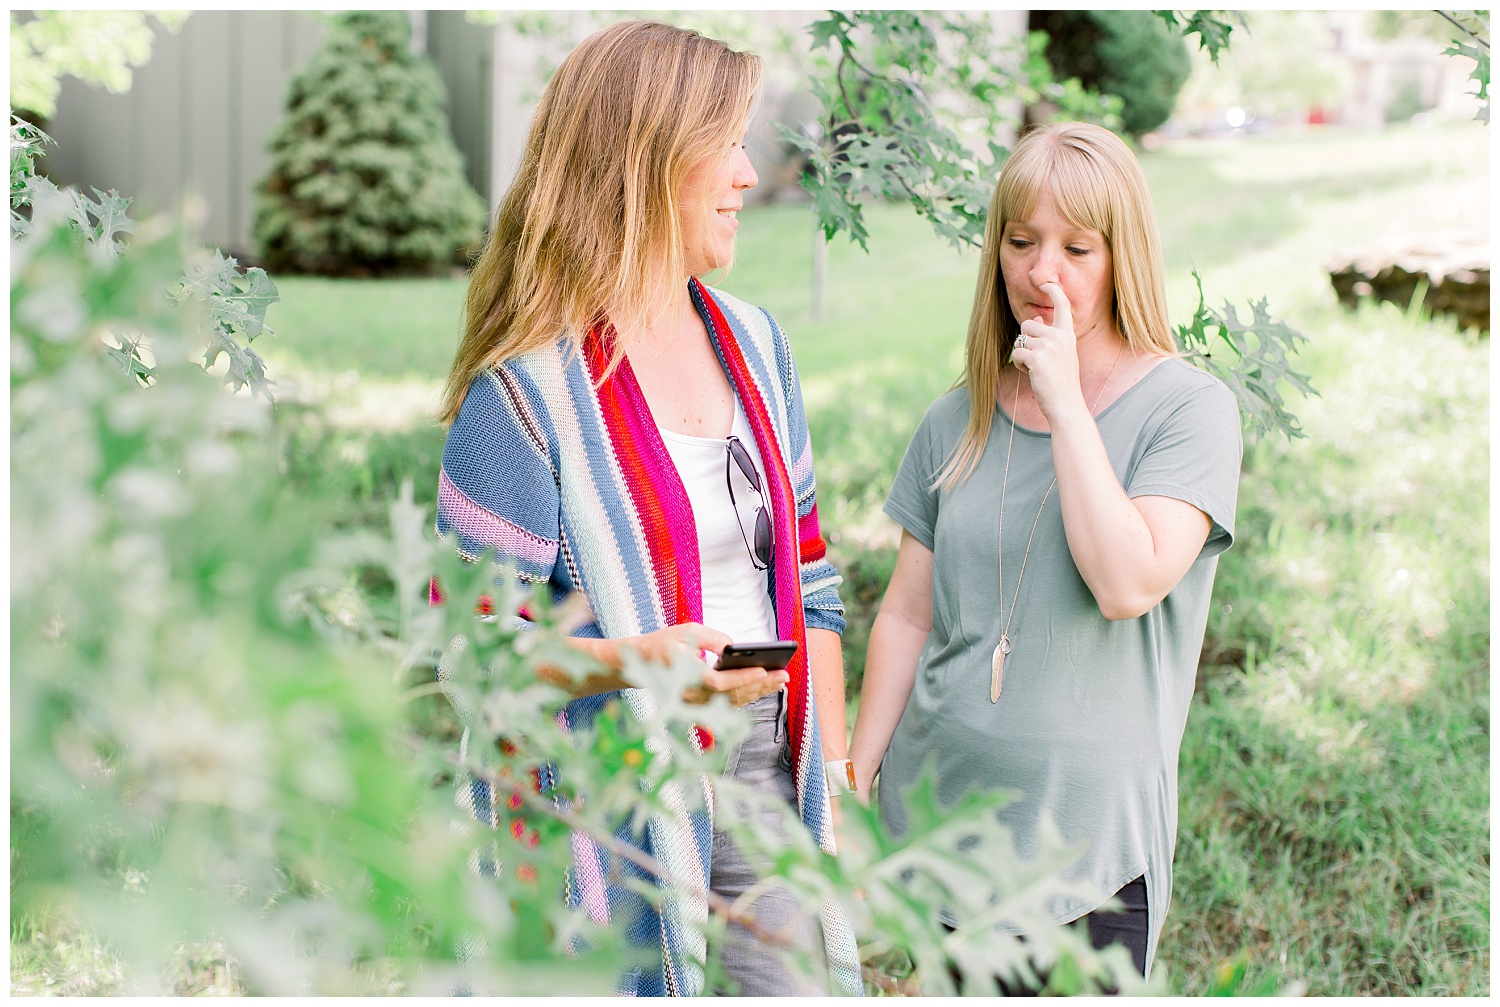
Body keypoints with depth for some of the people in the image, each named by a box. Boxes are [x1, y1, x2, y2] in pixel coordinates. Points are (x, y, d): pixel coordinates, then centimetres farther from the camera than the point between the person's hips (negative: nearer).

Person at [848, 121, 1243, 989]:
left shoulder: (1191, 408, -7)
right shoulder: (960, 419, 6)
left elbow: (1128, 584, -21)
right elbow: (907, 614, 9)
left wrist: (1065, 404, -18)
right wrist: (851, 783, 8)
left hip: (1091, 829, -4)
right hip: (935, 814, 4)